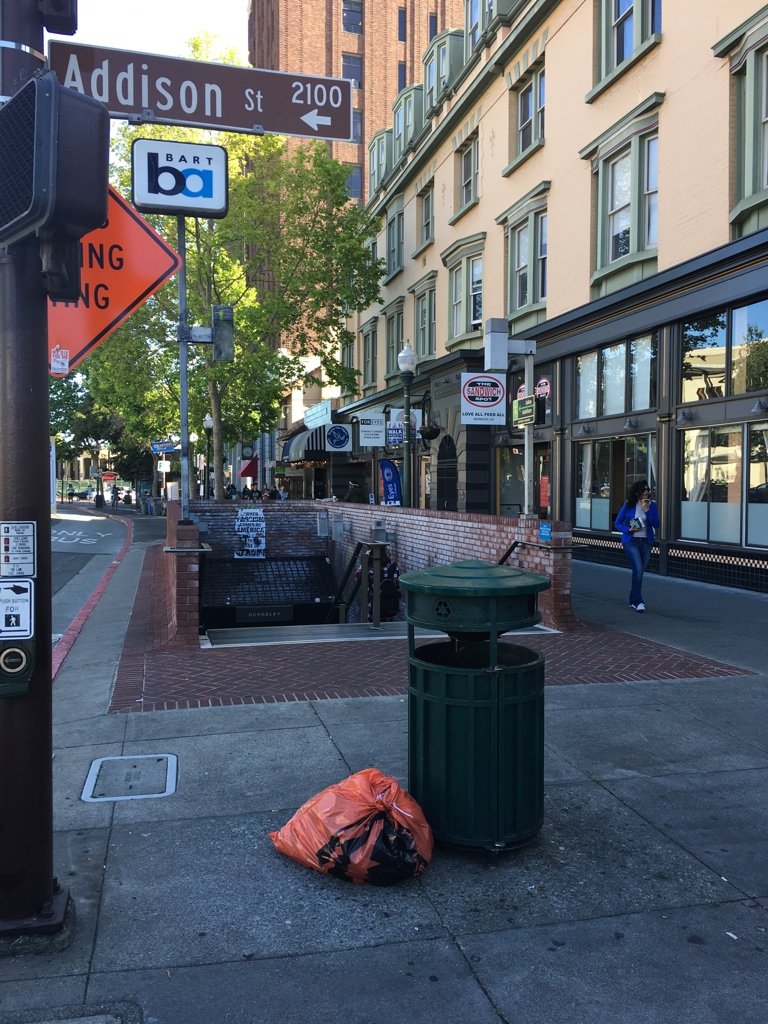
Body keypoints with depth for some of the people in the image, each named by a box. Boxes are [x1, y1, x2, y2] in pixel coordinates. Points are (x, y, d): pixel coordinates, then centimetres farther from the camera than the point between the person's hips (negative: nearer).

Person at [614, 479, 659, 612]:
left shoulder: (652, 505, 2)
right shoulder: (628, 505, -2)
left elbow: (656, 524, -6)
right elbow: (617, 523, 2)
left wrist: (647, 510, -16)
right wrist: (629, 530, -15)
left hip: (646, 542, 3)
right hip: (631, 542, -3)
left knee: (639, 571, 10)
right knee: (638, 569, -17)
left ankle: (633, 601, 24)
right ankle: (638, 602, -12)